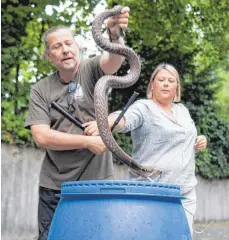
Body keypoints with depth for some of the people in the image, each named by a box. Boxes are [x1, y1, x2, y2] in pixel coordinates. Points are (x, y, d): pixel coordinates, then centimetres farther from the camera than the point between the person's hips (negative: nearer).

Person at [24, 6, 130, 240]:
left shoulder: (92, 70, -1)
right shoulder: (40, 90, 3)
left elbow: (115, 59, -23)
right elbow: (41, 136, -7)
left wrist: (116, 35, -45)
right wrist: (88, 141, -13)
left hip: (96, 182, -1)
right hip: (54, 186, 2)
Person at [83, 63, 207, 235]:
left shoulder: (183, 111, 16)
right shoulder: (143, 108, -5)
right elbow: (125, 119, -26)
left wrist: (199, 143, 6)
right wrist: (104, 122, -47)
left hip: (185, 193, 6)